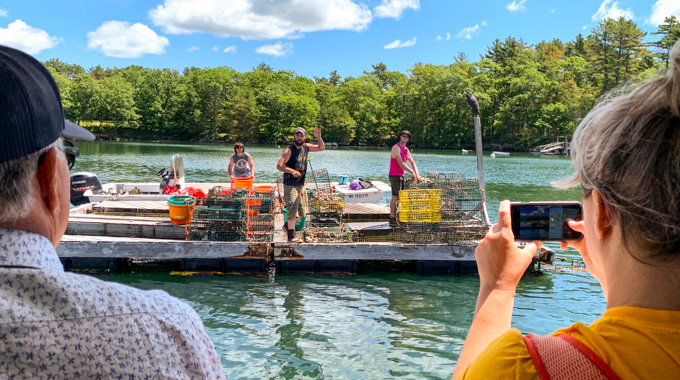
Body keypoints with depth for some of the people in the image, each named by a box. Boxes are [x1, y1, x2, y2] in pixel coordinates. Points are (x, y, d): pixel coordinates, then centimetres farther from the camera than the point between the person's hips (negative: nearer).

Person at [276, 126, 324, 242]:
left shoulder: (306, 147, 7)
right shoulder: (289, 150, -13)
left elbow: (321, 148, 16)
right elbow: (279, 165, -21)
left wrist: (318, 137, -3)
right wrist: (292, 171, -34)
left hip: (301, 184, 8)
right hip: (290, 185, -7)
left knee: (301, 211, 16)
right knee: (292, 209, -14)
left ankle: (288, 225, 39)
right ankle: (291, 236, -13)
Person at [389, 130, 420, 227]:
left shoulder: (406, 150, 16)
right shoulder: (396, 147, -12)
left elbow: (412, 163, 21)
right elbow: (400, 163, -19)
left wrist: (417, 174, 7)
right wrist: (412, 172, -14)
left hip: (401, 175, 9)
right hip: (395, 175, -9)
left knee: (398, 197, 10)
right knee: (395, 197, -10)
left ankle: (393, 216, 16)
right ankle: (392, 220, -9)